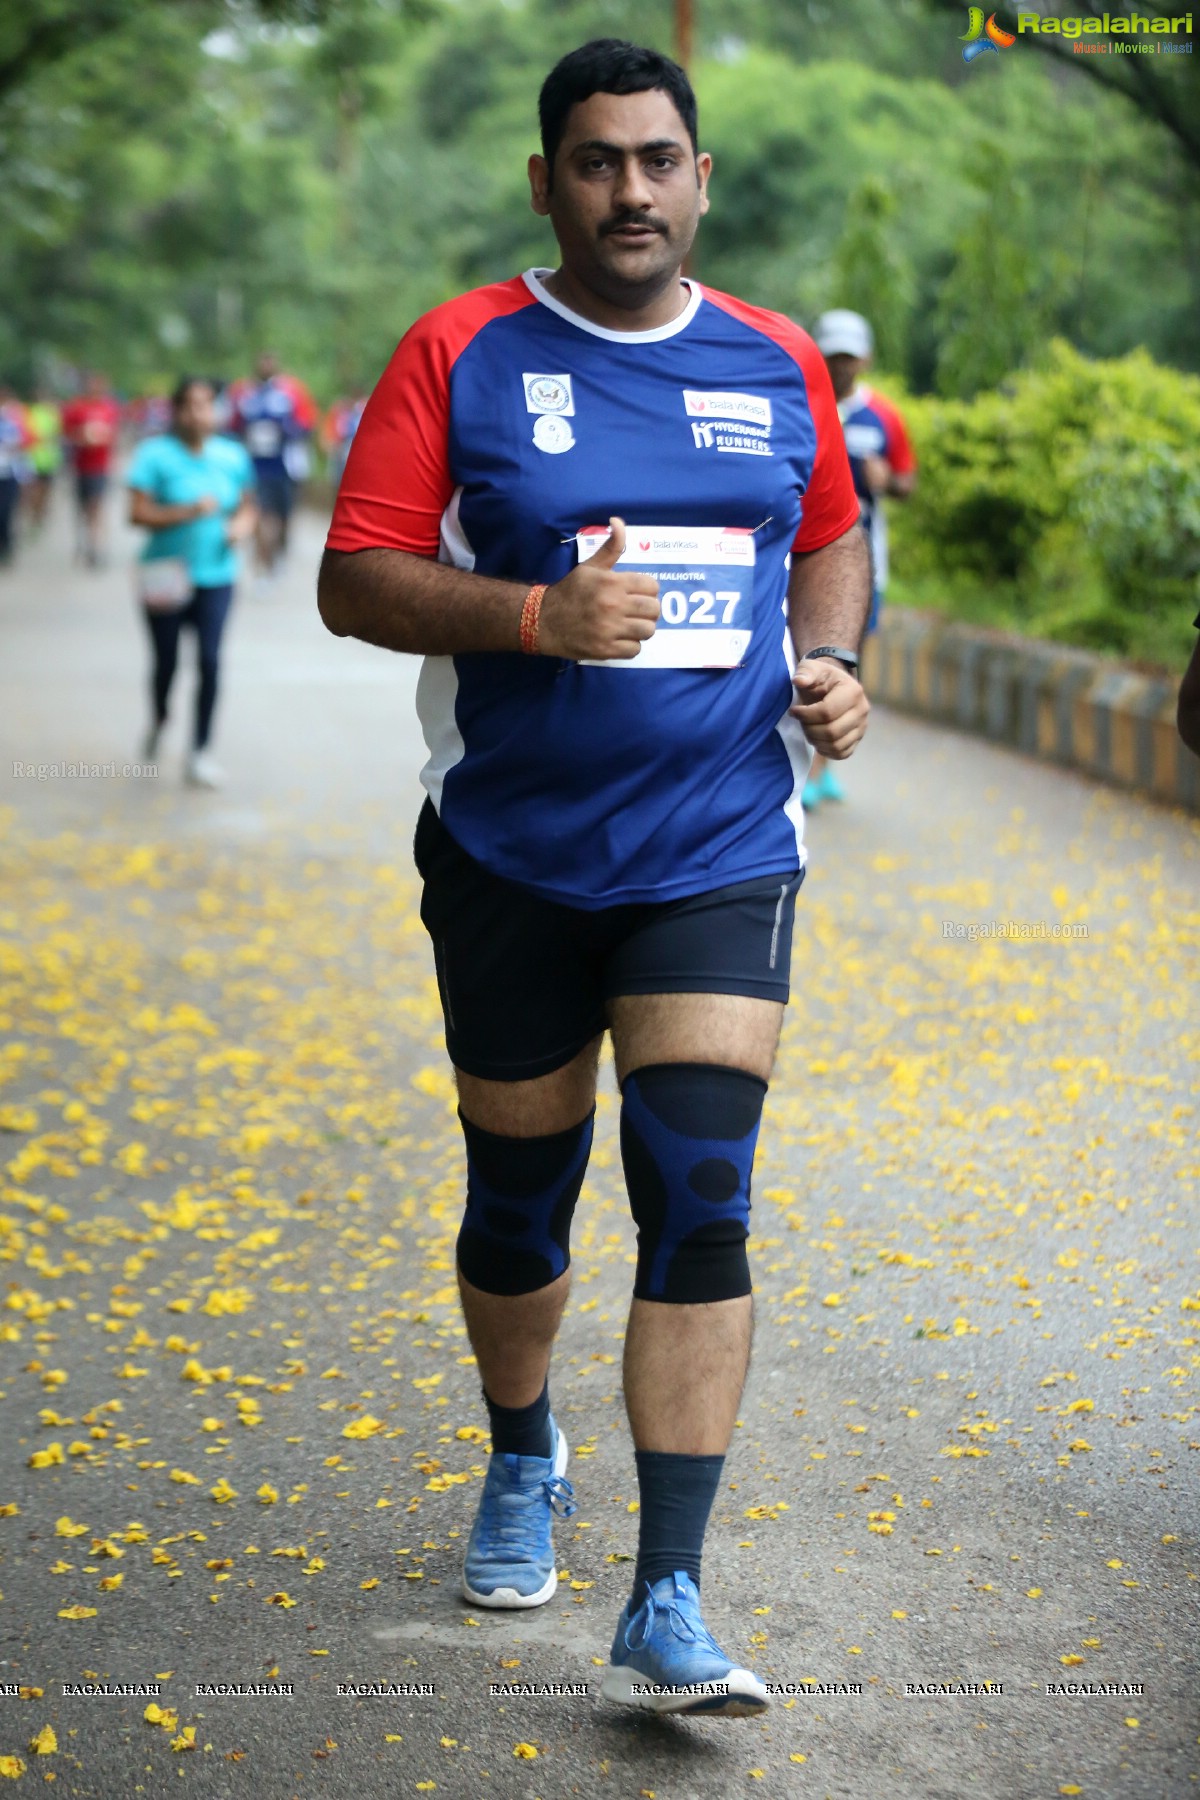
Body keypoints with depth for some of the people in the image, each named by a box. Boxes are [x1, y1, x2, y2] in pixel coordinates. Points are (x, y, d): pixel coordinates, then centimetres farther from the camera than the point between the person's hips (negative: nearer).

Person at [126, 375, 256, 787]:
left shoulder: (232, 456, 5)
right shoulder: (155, 454, -7)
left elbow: (246, 506, 17)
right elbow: (138, 514, -12)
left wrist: (242, 525, -6)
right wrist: (188, 512, -22)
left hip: (216, 575, 2)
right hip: (167, 578, -2)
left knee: (210, 659, -10)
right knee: (166, 660, 9)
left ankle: (201, 751, 0)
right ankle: (159, 720, 42)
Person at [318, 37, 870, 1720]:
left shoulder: (778, 365, 6)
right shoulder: (460, 354, -3)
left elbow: (830, 537, 22)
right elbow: (353, 582, -8)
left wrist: (832, 660, 2)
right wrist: (539, 613, -23)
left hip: (720, 856, 1)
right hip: (510, 862, -1)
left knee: (700, 1199, -11)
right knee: (520, 1197, 11)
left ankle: (665, 1611, -7)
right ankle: (523, 1460, 42)